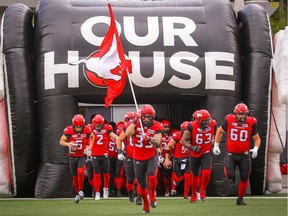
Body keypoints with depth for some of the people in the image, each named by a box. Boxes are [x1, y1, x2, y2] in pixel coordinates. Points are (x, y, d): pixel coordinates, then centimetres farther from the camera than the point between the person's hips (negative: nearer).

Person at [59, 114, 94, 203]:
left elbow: (92, 137, 11)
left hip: (83, 156, -1)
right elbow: (61, 141, -6)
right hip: (72, 156, 1)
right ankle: (77, 194, 26)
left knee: (80, 172, -23)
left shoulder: (87, 130, -11)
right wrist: (68, 144, -26)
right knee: (75, 177, 8)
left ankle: (80, 190, -4)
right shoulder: (69, 130, -15)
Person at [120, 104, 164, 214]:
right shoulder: (136, 124, -7)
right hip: (138, 159, 1)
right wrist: (135, 121, -26)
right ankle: (146, 206, 26)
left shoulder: (157, 126, -8)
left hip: (152, 157, -1)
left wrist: (149, 138, -39)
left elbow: (157, 141, -20)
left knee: (152, 176, -27)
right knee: (142, 185, 7)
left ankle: (152, 195, 1)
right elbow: (128, 134, -24)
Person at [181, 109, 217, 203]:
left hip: (206, 153, 1)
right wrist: (191, 147, -28)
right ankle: (194, 194, 35)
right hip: (195, 155, -1)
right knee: (195, 175, 12)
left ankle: (203, 191, 6)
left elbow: (215, 135, 11)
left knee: (206, 173, -19)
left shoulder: (212, 125, -14)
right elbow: (183, 140, -13)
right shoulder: (192, 127, -22)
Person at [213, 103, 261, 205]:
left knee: (244, 178, 5)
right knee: (229, 175, -19)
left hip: (244, 155, 1)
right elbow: (220, 131, 10)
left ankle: (240, 199, 24)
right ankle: (232, 178, 19)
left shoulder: (251, 123, -8)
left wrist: (256, 148, -17)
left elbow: (257, 138, 2)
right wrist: (216, 145, 8)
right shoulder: (229, 120, -9)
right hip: (231, 154, -1)